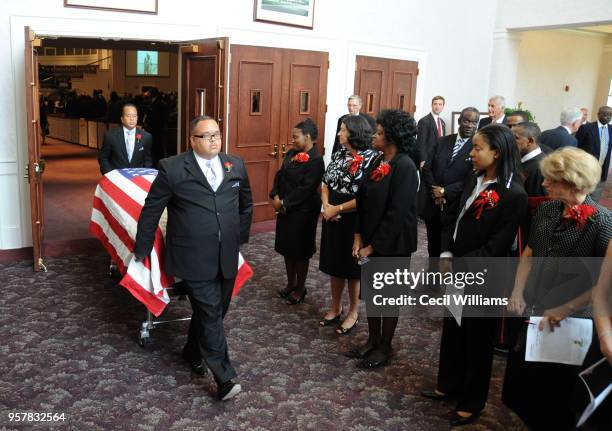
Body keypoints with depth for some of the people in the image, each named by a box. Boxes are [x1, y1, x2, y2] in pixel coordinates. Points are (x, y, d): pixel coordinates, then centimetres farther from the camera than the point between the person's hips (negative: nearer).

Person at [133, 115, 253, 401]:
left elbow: (246, 205, 22)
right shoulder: (172, 169, -7)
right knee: (210, 315, -4)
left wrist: (240, 237, 23)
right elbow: (151, 211, 1)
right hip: (194, 259, -5)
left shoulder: (236, 165, 7)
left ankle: (192, 353, 41)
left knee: (216, 311, 16)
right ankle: (224, 378, 5)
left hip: (227, 258, 5)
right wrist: (141, 250, 6)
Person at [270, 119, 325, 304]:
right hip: (285, 209, 8)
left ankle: (300, 288, 22)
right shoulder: (291, 154, 7)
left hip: (303, 212, -8)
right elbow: (280, 175, 8)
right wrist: (276, 196, -8)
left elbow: (305, 189, -21)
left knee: (300, 250, 5)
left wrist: (284, 202, -18)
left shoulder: (315, 160, -18)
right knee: (287, 247, 16)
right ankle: (291, 283, 32)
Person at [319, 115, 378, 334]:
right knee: (335, 264, 16)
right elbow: (325, 184, 11)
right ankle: (335, 308, 33)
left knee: (352, 267, 8)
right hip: (333, 218, 6)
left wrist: (337, 209, -16)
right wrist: (326, 206, -8)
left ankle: (353, 312, 27)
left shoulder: (371, 158, -16)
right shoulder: (338, 155, 5)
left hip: (354, 221, -6)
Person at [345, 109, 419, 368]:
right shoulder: (379, 162, 5)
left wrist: (374, 246, -17)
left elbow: (397, 213, -21)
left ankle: (384, 348, 26)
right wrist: (359, 237, -2)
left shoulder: (405, 167, -19)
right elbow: (363, 201, 6)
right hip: (370, 241, 7)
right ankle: (373, 340, 34)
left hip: (392, 245, -7)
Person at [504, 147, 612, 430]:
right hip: (533, 314, 5)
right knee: (520, 380, 18)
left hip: (572, 323, -5)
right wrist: (518, 291, -2)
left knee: (555, 392, 14)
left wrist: (564, 310, -19)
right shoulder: (546, 210, -1)